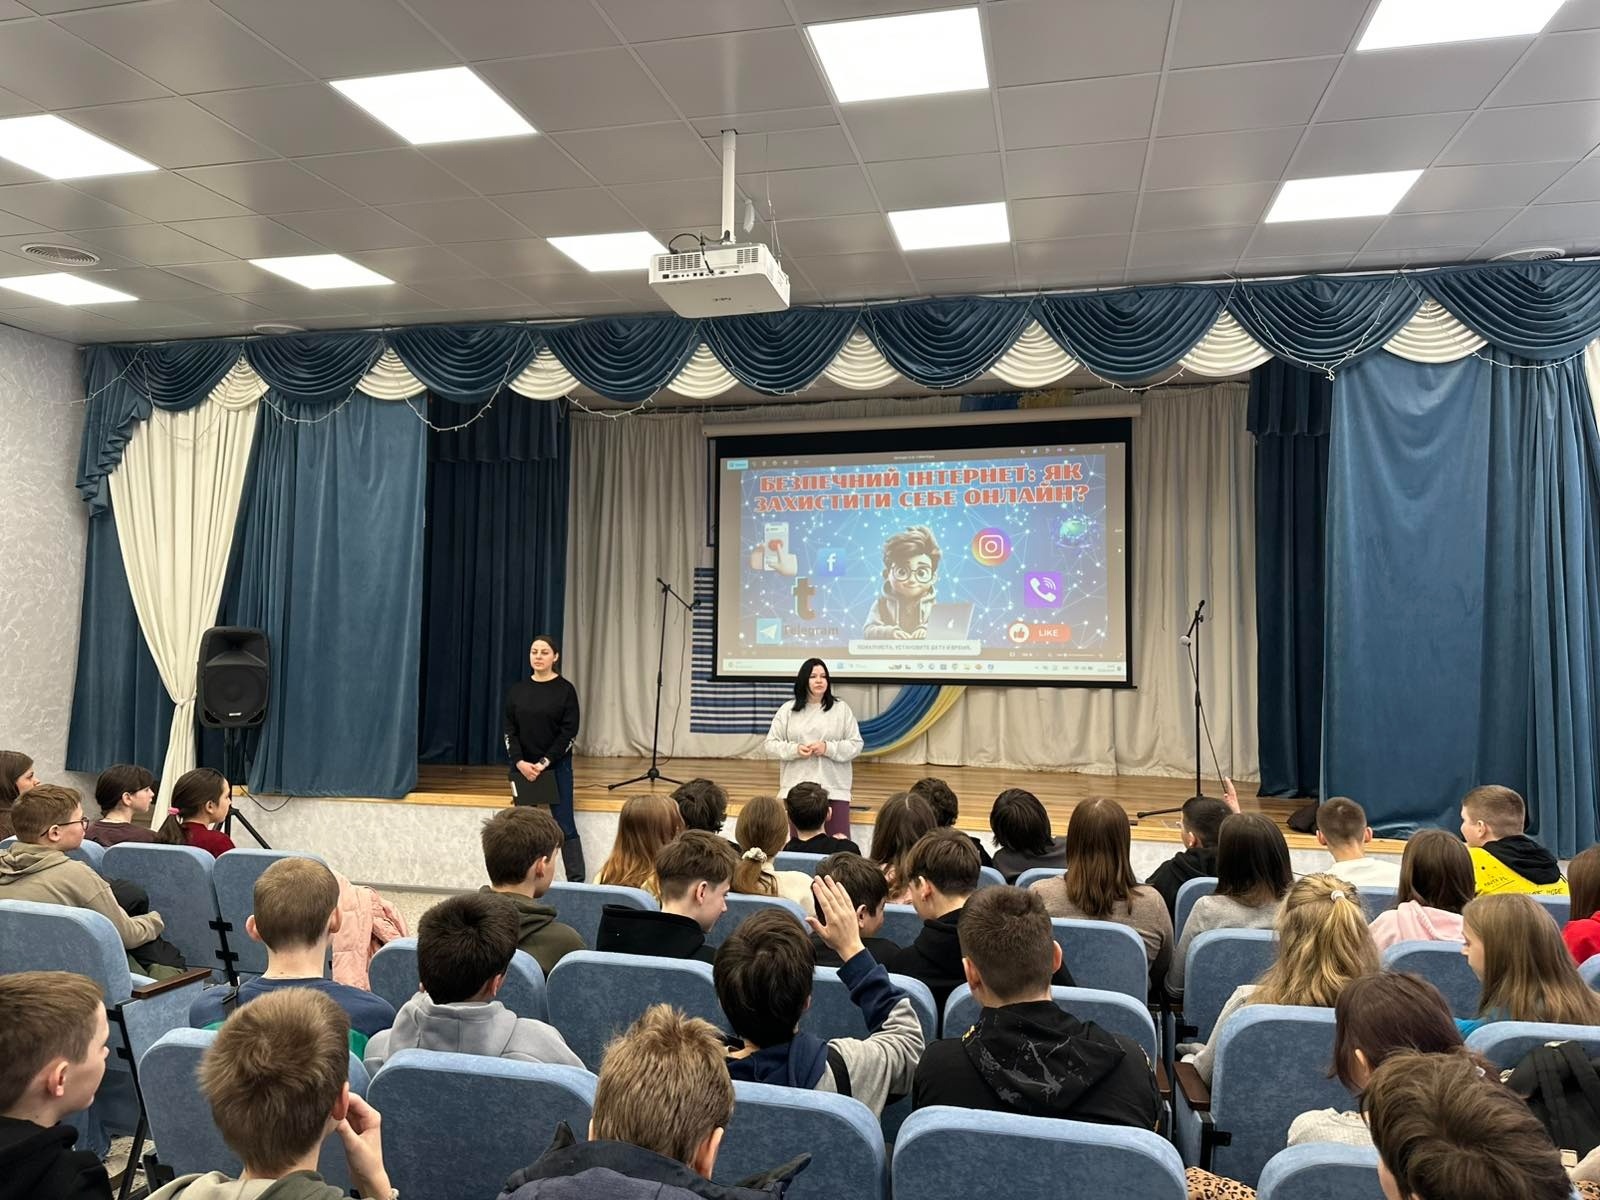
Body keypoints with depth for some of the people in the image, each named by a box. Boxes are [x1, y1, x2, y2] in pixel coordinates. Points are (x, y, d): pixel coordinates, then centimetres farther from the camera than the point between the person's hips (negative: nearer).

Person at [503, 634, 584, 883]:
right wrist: (520, 763, -10)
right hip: (522, 768, 4)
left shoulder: (565, 689, -4)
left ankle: (577, 883, -5)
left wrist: (545, 762, -14)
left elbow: (569, 732, -8)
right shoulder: (517, 690, 6)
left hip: (557, 767, -3)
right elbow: (510, 731, 4)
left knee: (565, 826, -5)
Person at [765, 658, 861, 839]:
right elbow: (771, 745, 5)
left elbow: (855, 745, 2)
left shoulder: (841, 709, 5)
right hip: (796, 790, 1)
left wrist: (828, 748, -13)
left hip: (834, 789, 0)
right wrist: (795, 749, -13)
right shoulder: (787, 710, 6)